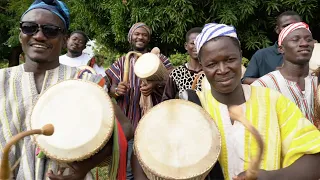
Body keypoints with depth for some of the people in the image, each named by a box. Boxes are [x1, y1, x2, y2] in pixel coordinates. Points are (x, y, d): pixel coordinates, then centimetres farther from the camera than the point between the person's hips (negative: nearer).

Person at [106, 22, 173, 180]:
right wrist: (117, 90, -18)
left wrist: (155, 85, -22)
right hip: (128, 123, 1)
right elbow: (111, 90, 6)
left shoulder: (159, 59, 7)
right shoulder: (121, 62, 11)